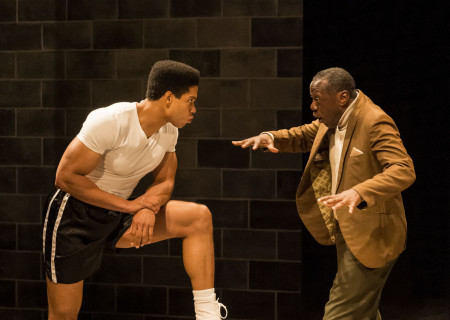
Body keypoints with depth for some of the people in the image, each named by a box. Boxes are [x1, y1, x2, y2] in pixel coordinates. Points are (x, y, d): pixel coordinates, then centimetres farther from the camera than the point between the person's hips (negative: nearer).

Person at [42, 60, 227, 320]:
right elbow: (66, 177, -25)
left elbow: (165, 182, 6)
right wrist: (129, 205, -24)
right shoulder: (112, 121, -26)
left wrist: (148, 208, -19)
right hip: (75, 214, -6)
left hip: (119, 218, 6)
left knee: (199, 217, -12)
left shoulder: (169, 130, -3)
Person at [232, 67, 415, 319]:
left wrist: (359, 192, -48)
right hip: (346, 231, 10)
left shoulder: (375, 123, -22)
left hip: (370, 237, -10)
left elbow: (404, 171, -33)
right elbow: (304, 136, 22)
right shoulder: (333, 120, 7)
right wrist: (271, 137, -1)